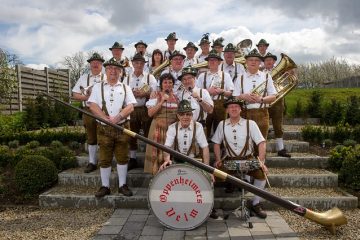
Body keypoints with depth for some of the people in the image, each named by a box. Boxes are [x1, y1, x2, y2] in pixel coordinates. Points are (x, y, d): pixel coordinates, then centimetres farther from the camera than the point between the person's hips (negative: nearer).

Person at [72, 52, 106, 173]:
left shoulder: (107, 78, 3)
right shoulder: (83, 78, 11)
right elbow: (75, 94, 7)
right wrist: (87, 97, -9)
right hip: (88, 111, 3)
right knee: (91, 138, 10)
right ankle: (92, 162, 20)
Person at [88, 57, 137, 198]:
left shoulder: (126, 88, 10)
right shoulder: (98, 87, 10)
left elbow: (130, 107, -2)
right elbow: (93, 106, -3)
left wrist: (117, 118, -18)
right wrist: (106, 119, -16)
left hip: (122, 127, 0)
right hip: (103, 128, 0)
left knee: (122, 157, 5)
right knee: (104, 159, 4)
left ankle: (122, 185, 17)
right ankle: (105, 186, 16)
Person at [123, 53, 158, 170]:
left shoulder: (150, 77, 7)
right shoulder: (127, 79, 13)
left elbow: (154, 93, -4)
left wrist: (139, 93, -14)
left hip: (146, 109, -2)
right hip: (132, 110, 2)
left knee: (148, 134, 0)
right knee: (132, 135, 6)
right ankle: (132, 159, 18)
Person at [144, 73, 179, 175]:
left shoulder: (175, 97, 13)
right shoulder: (155, 95, 0)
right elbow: (150, 113, -10)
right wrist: (162, 101, -14)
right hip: (158, 129, -4)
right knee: (158, 152, -5)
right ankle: (156, 172, 5)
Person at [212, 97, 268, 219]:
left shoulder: (250, 124, -3)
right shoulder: (222, 124, 3)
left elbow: (261, 142, -7)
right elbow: (216, 143, 9)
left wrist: (261, 161, -19)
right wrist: (218, 160, -4)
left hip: (248, 159, -1)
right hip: (229, 160, 1)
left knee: (261, 173, -26)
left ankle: (255, 204, -2)